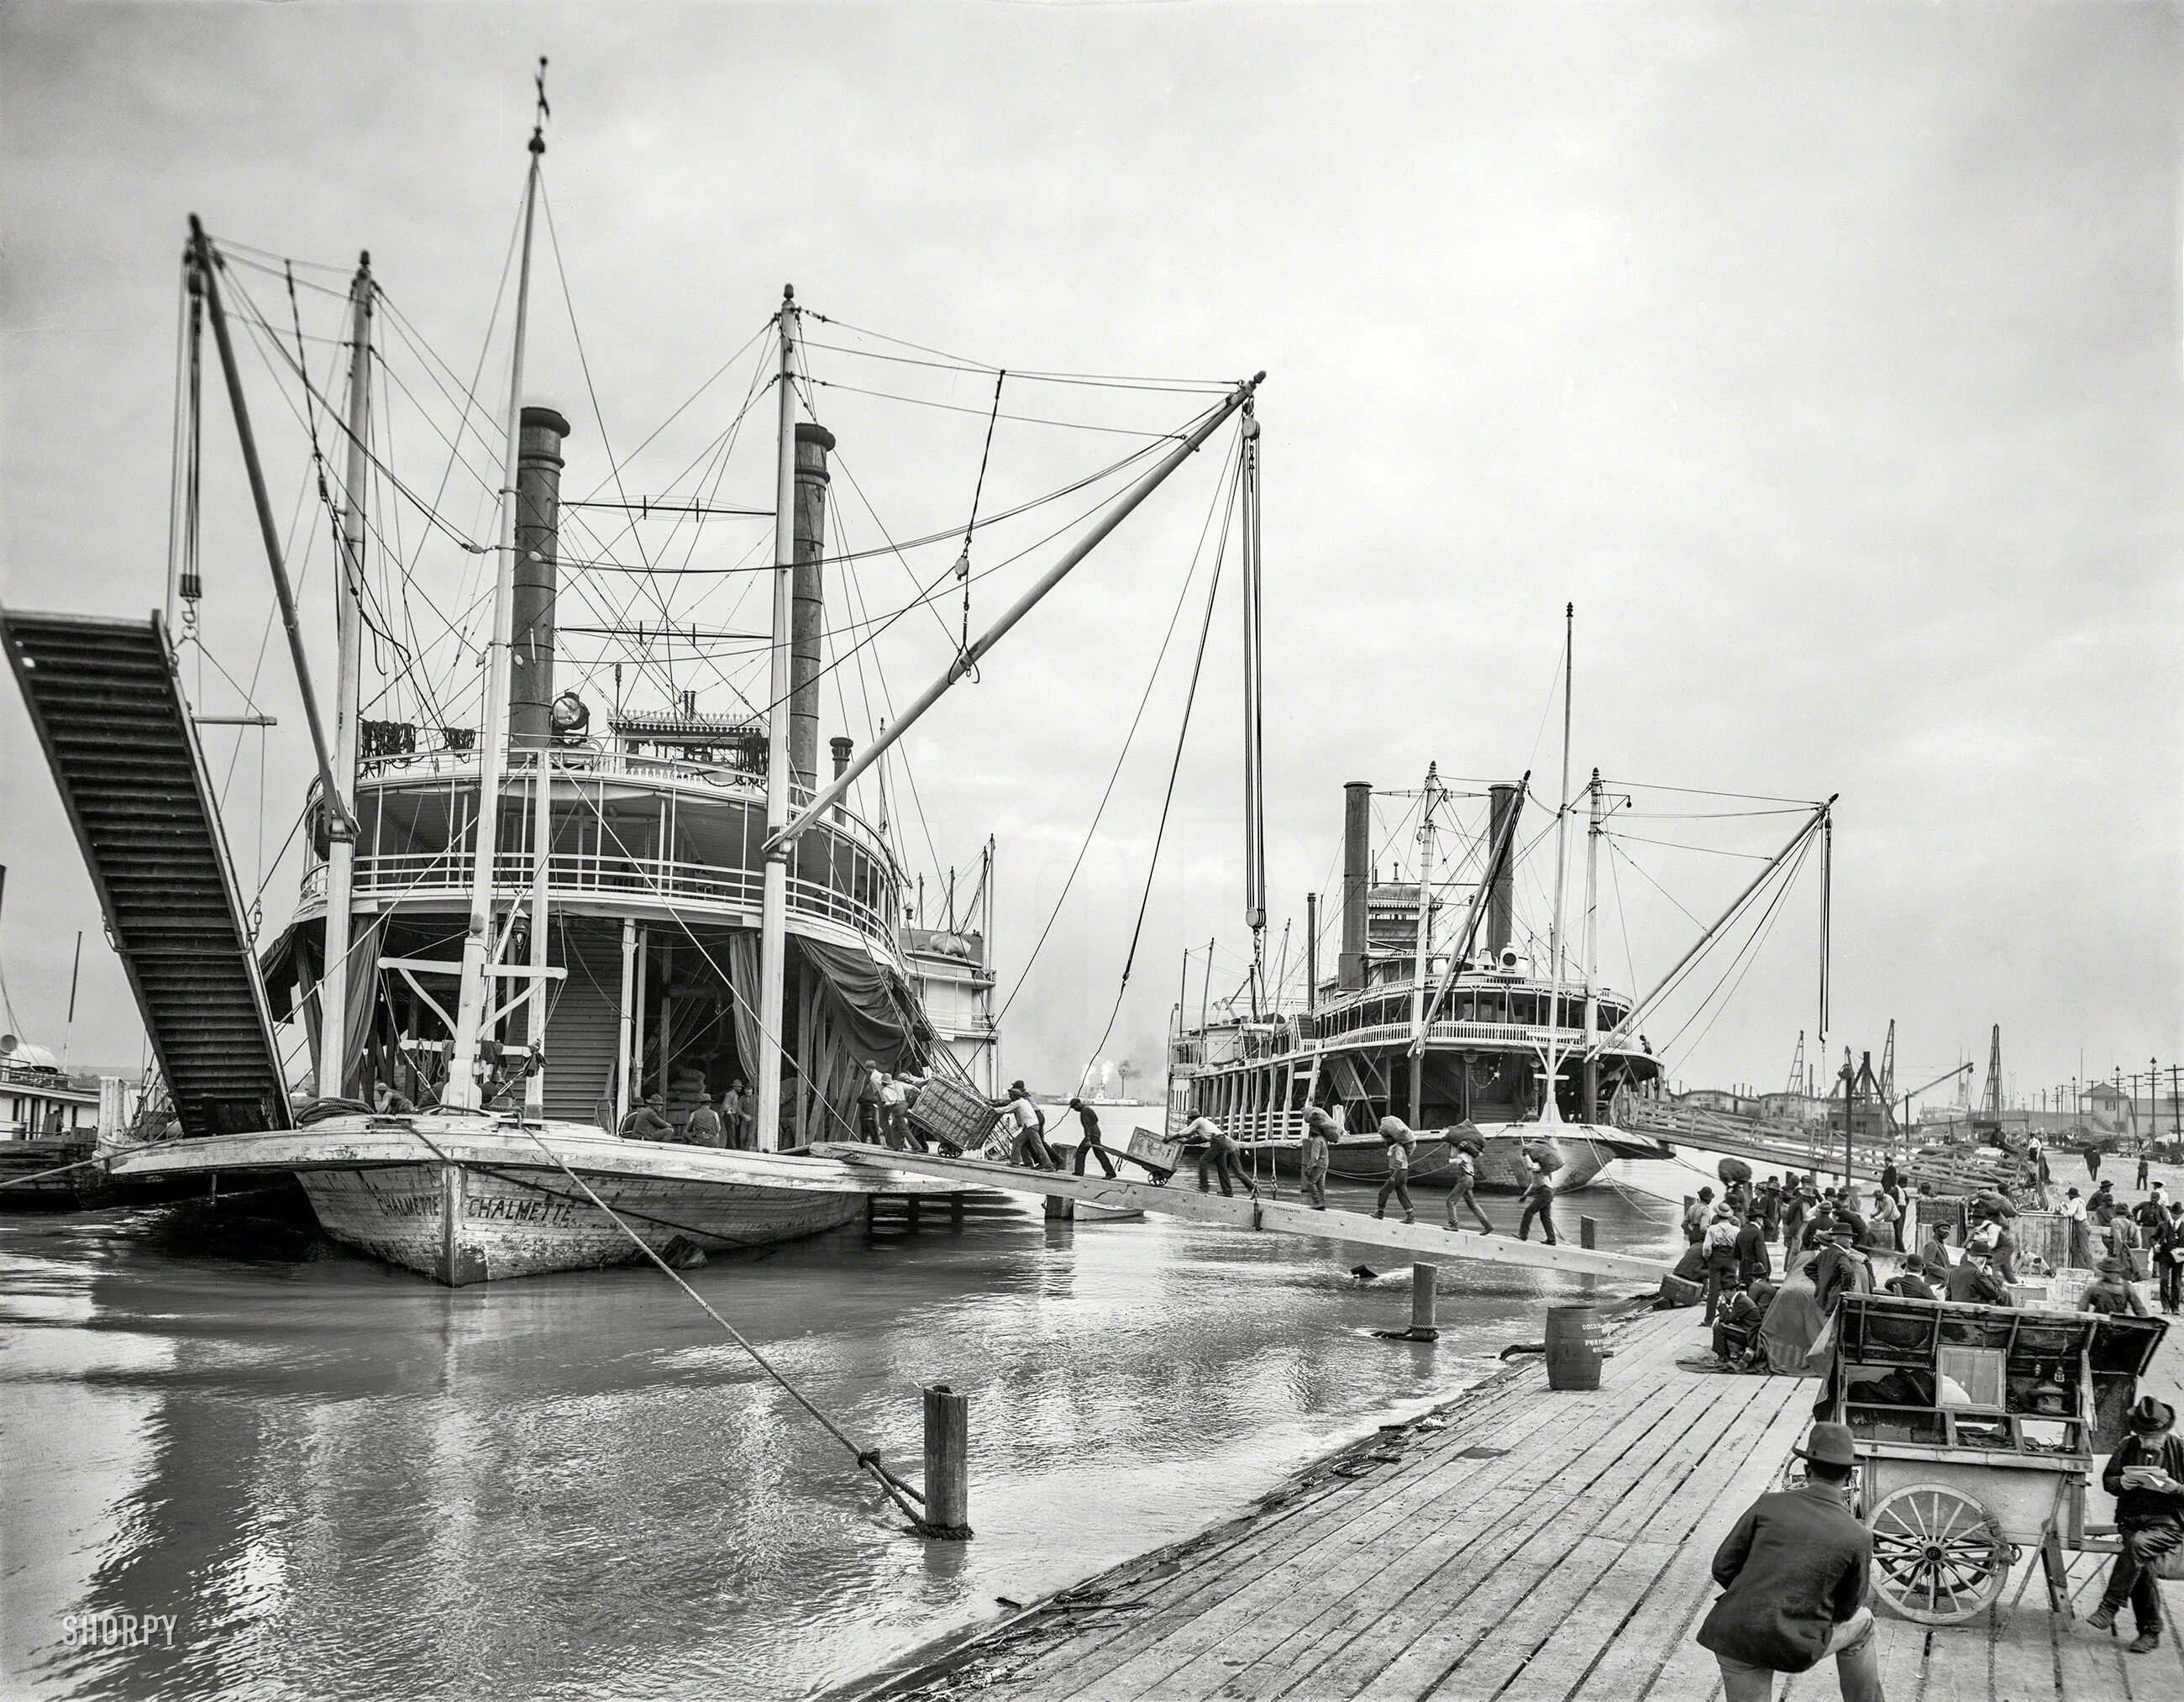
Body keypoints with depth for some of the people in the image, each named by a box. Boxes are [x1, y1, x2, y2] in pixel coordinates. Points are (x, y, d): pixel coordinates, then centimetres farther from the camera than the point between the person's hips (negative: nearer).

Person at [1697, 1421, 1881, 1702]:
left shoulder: (1769, 1504, -2)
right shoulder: (1858, 1537, -5)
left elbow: (1723, 1567, 1)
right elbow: (1846, 1609, 6)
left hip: (1734, 1635, 1)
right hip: (1795, 1649, -1)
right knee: (1861, 1620, 27)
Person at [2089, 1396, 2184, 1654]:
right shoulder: (2126, 1447, 7)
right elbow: (2107, 1480, 14)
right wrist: (2121, 1483, -8)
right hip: (2130, 1519, 4)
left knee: (2136, 1544, -31)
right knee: (2142, 1567, -17)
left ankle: (2108, 1608, -27)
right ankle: (2150, 1632, -2)